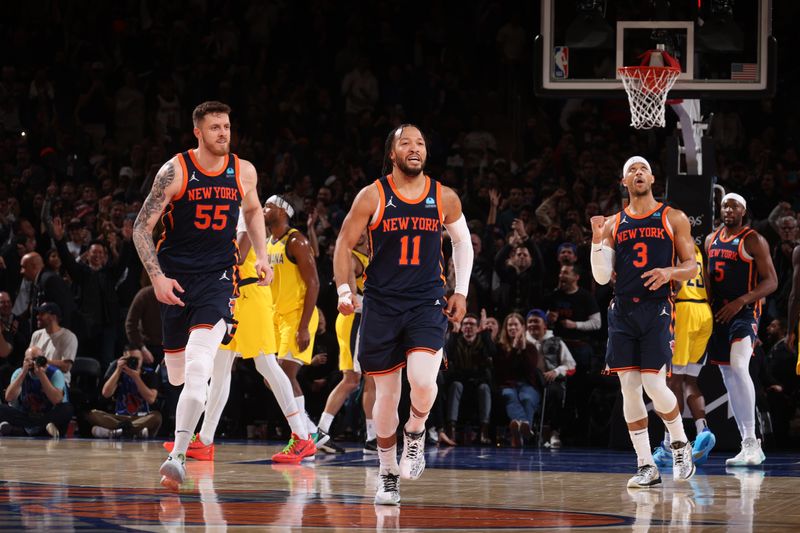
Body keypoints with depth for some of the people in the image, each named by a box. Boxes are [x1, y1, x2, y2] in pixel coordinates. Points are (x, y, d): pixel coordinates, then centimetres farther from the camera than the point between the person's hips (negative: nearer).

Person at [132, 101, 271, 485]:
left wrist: (261, 256, 10)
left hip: (218, 277, 0)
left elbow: (253, 211, 24)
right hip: (175, 277, 0)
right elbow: (142, 227, -7)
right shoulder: (175, 171, -9)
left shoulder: (243, 172, 2)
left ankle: (178, 456, -21)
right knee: (177, 374, 9)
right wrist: (157, 277, -18)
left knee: (198, 369, -20)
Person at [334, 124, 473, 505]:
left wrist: (461, 291, 9)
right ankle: (388, 474, 21)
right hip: (381, 305, 0)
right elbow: (345, 245, 2)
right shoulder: (372, 196, -3)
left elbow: (463, 243, 16)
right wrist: (344, 290, -10)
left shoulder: (444, 198, 2)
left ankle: (415, 433, 9)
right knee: (386, 396, 4)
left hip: (427, 305, 0)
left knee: (423, 381, -23)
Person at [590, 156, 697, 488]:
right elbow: (602, 277, 8)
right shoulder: (613, 224, 12)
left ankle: (680, 445, 14)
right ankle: (646, 467, 4)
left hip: (657, 309, -3)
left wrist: (670, 273, -15)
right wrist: (597, 240, -6)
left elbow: (692, 267, 5)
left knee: (654, 384, -12)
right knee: (629, 388, -1)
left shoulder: (673, 219, 6)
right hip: (623, 311, 3)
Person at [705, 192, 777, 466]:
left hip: (745, 311, -8)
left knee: (738, 367, -25)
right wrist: (707, 306, 11)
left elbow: (771, 281, -10)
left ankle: (751, 441, -25)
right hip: (718, 314, 8)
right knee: (728, 377, 7)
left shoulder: (753, 240, -6)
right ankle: (750, 448, 12)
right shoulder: (711, 240, 14)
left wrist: (741, 301, -21)